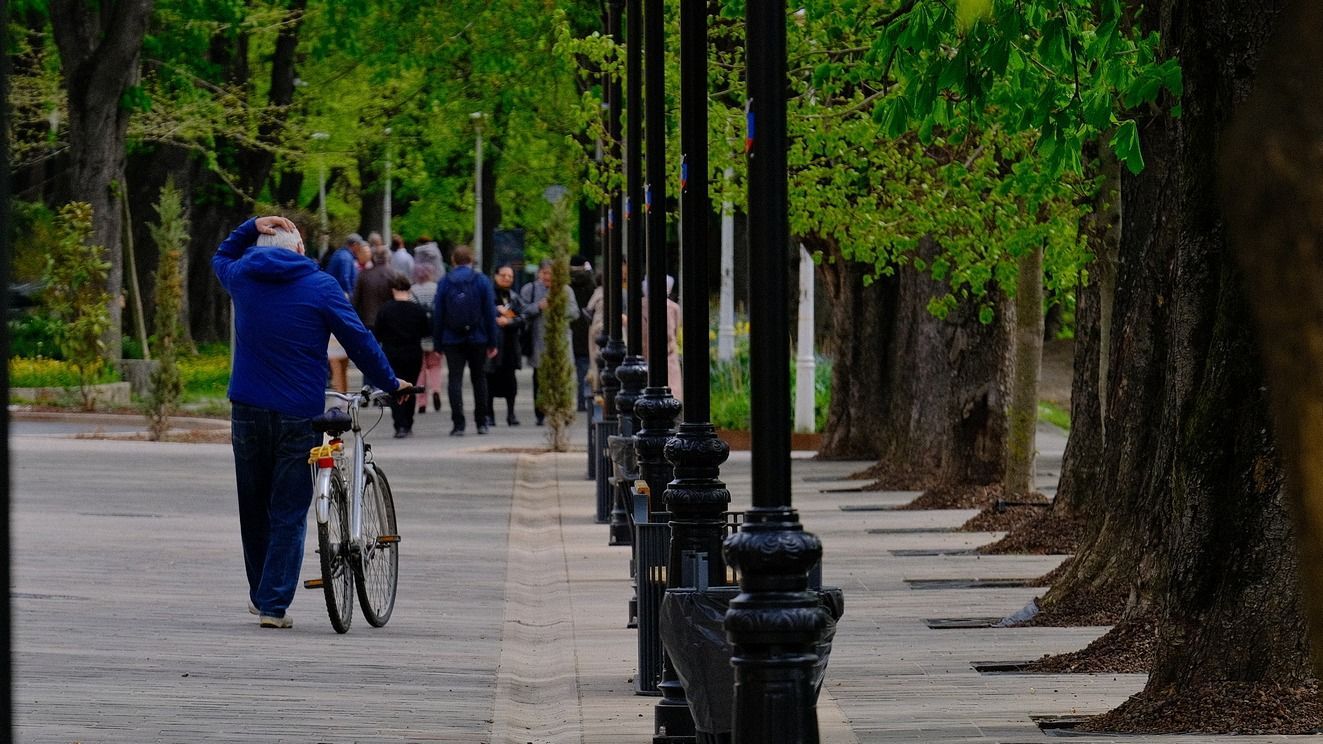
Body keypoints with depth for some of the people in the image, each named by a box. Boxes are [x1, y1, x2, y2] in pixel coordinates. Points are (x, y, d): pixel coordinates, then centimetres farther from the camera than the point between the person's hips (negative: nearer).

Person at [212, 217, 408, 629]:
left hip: (248, 410, 3)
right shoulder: (320, 286, -4)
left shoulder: (242, 276, 6)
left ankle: (259, 595, 24)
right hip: (299, 415, -3)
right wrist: (389, 382, 9)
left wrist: (251, 227, 21)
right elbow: (358, 339, -3)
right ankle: (273, 604, -5)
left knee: (254, 509, 16)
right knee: (289, 514, 0)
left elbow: (221, 258, 31)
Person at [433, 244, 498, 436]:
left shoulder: (444, 283, -2)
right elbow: (490, 313, -3)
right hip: (477, 339, 1)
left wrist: (437, 343, 3)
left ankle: (458, 424, -7)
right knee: (479, 379, 13)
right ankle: (481, 422, 15)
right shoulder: (482, 281, -2)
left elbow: (437, 314, -2)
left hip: (452, 340, -1)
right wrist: (492, 342, 2)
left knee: (455, 380, 1)